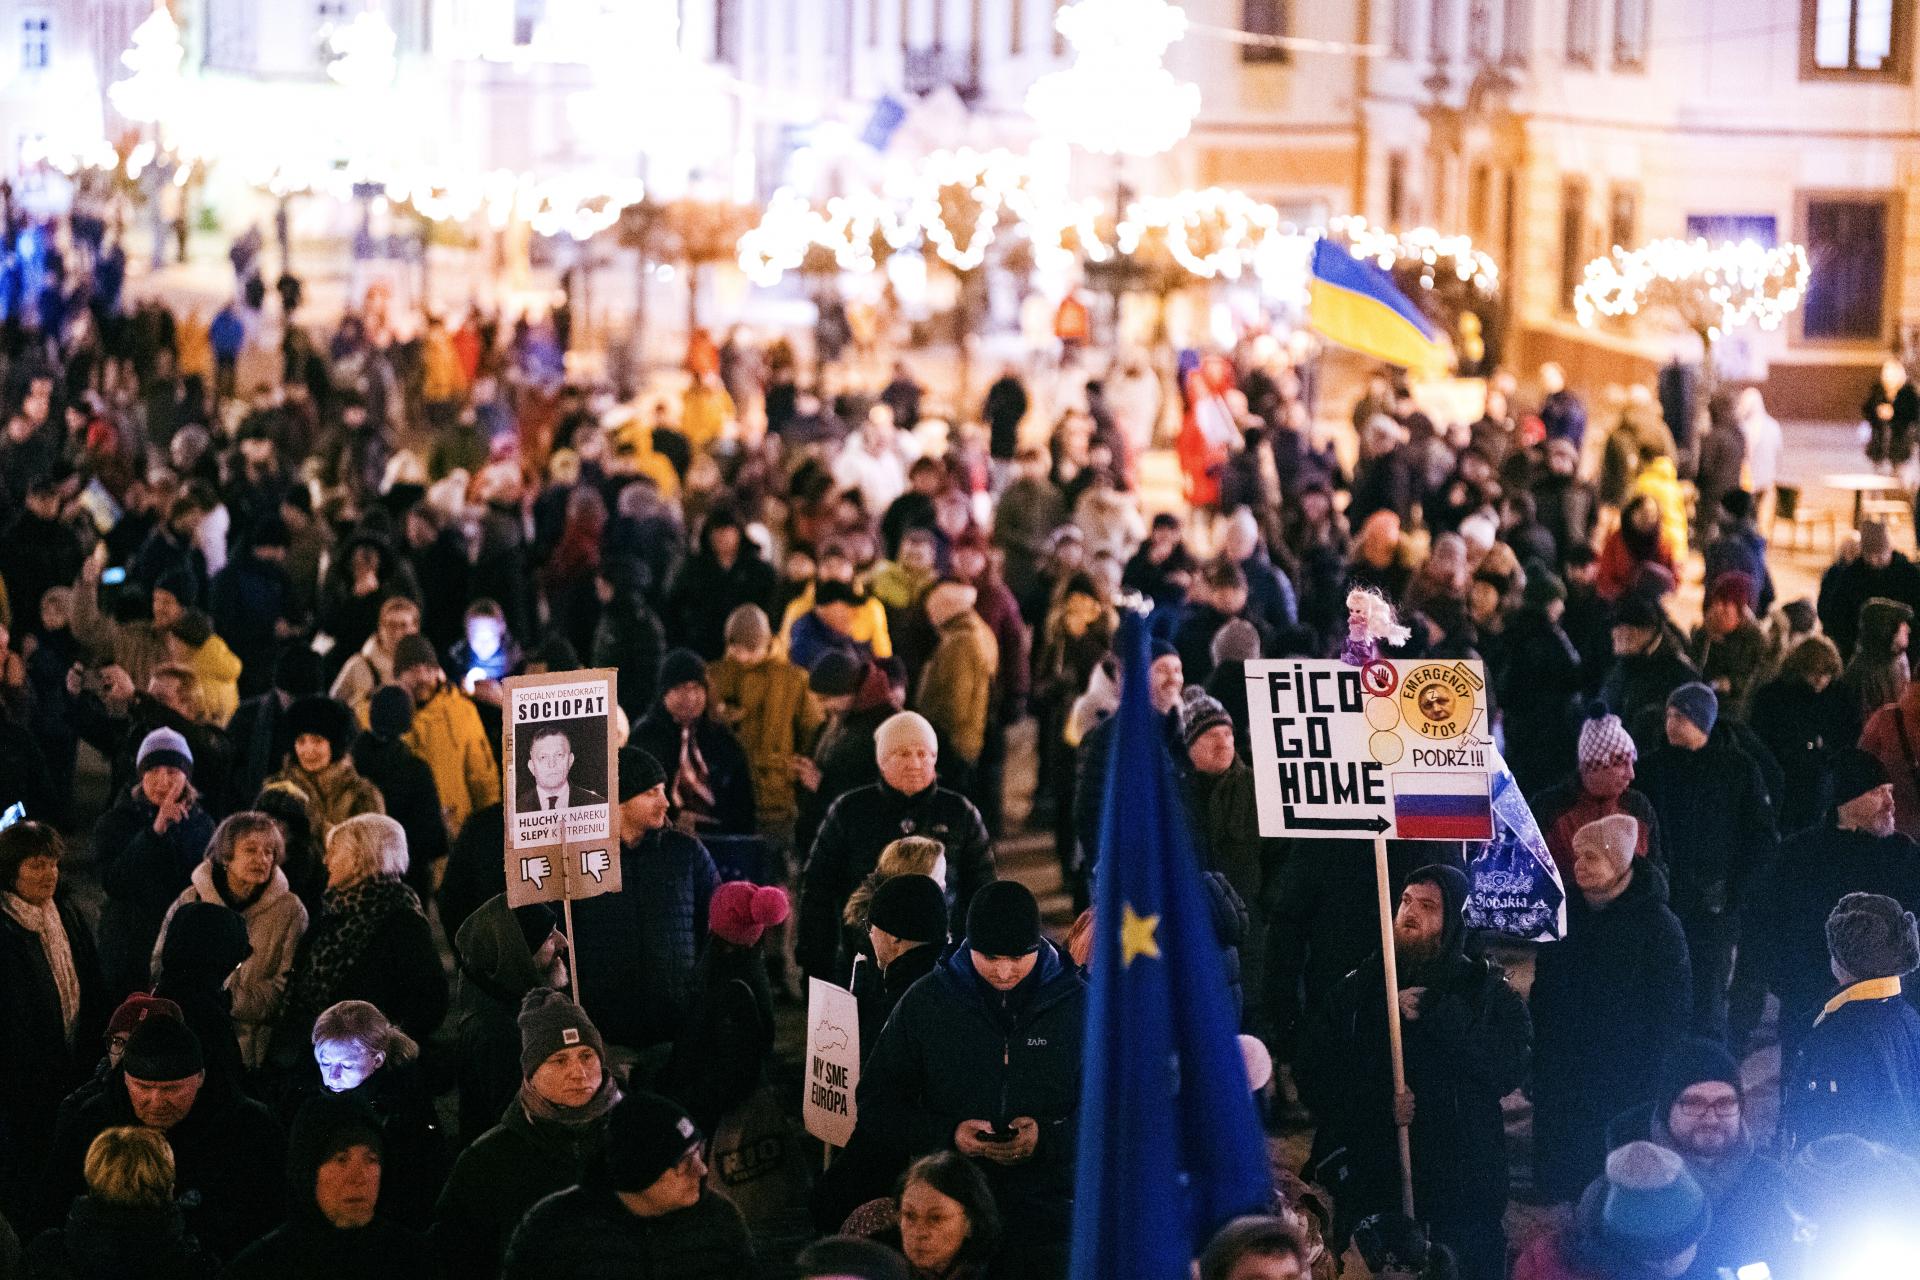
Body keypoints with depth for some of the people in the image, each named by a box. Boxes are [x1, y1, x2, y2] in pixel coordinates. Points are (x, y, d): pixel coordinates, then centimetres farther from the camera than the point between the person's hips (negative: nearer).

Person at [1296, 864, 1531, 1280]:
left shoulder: (1487, 990, 4)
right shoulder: (1359, 989, 9)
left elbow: (1509, 1067, -12)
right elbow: (1312, 1070, 3)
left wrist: (1437, 1016, -18)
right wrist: (1379, 1104, -14)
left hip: (1462, 1187, -1)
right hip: (1368, 1184, 2)